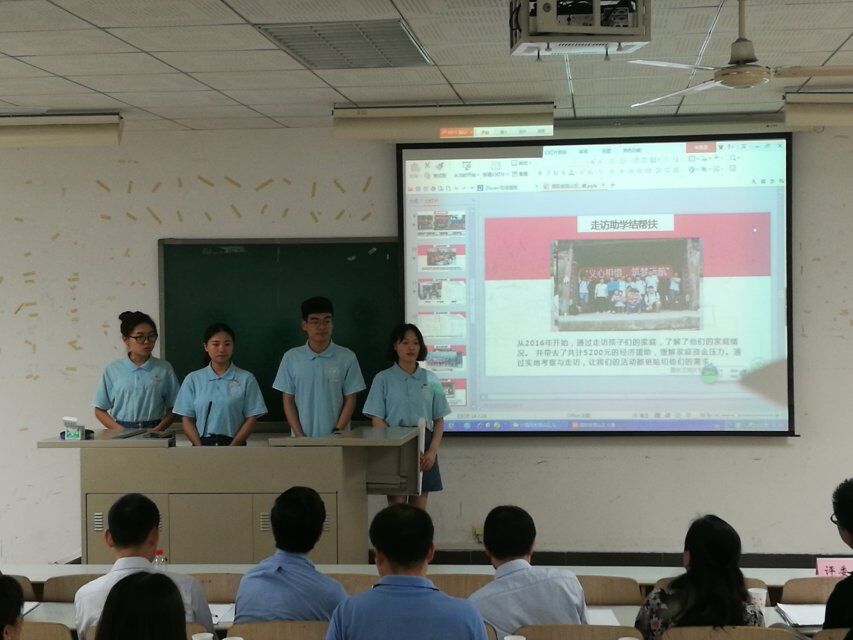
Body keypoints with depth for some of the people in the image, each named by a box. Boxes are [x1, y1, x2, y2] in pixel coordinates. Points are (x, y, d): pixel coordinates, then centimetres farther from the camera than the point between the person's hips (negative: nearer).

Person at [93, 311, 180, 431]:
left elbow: (173, 408, 8)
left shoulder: (164, 369, 6)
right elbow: (100, 411, 8)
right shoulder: (112, 370, 5)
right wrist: (122, 431, -6)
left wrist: (157, 429, -8)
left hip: (153, 431, 0)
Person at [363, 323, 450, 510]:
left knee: (419, 508, 4)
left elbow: (439, 420, 9)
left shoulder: (430, 380, 7)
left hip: (424, 447, 2)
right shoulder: (383, 379, 1)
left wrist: (432, 451, -6)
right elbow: (377, 420, -3)